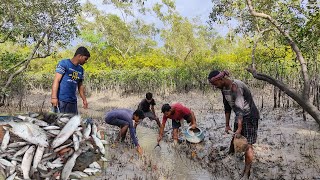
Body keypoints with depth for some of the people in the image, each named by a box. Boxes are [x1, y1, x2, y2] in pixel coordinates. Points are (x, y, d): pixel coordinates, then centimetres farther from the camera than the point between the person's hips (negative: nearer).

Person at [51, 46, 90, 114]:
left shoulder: (80, 69, 16)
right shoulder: (64, 63, -2)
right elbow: (56, 80, -9)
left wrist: (84, 99, 16)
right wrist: (54, 97, -17)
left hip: (73, 101, 7)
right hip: (61, 100, -6)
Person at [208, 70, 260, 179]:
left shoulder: (235, 87, -27)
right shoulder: (224, 88, -1)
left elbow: (240, 109, -31)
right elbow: (227, 107, 8)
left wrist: (239, 129, -33)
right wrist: (227, 125, 10)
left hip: (250, 116, -8)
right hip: (239, 116, 8)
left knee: (247, 144, -8)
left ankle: (246, 172, -1)